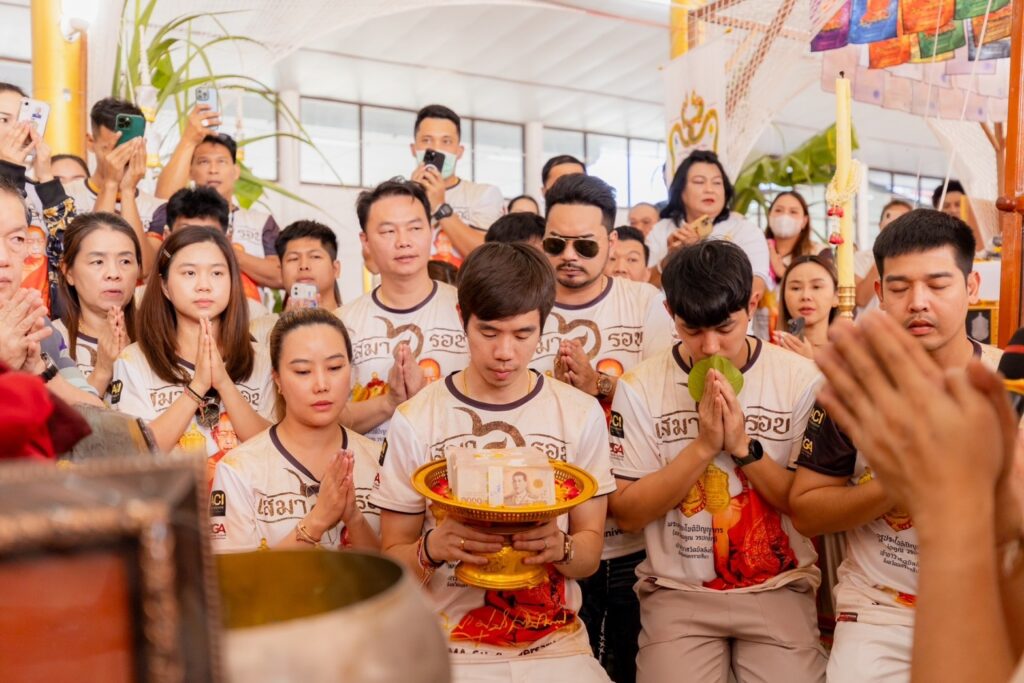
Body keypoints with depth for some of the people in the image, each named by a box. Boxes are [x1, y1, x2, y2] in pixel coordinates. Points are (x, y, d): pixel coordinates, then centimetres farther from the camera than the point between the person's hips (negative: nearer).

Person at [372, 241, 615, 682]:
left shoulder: (581, 414, -1)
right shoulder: (414, 420, -5)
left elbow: (590, 551, 4)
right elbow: (392, 557, 0)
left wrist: (559, 547, -17)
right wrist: (433, 548, -20)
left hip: (556, 644, 2)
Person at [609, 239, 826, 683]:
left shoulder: (801, 379, -6)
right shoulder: (640, 386, -7)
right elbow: (627, 514, -9)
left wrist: (744, 445, -19)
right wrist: (703, 446, -19)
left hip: (779, 588, 1)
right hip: (677, 591, 0)